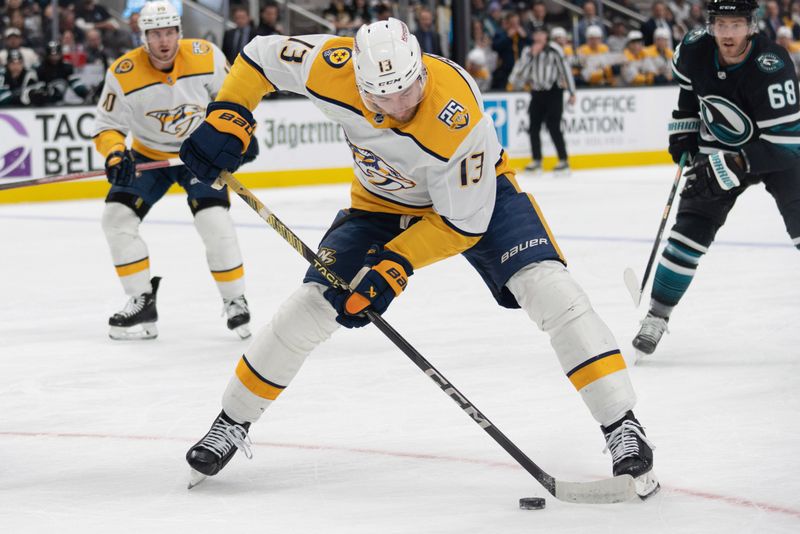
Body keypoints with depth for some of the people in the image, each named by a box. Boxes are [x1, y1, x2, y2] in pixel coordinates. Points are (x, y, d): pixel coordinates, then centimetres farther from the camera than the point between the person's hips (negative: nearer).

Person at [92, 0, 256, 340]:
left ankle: (235, 302, 2)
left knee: (214, 222, -18)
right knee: (117, 216, -12)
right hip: (149, 155, 2)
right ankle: (142, 304, -2)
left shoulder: (206, 57, -21)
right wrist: (115, 155, -34)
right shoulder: (123, 74, -22)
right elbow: (107, 126, -15)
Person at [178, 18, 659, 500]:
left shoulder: (459, 120, -39)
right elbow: (261, 56, -10)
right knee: (312, 306, -4)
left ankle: (623, 428, -18)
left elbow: (463, 224, -28)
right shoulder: (334, 67, -30)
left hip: (474, 194, -3)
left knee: (549, 287, -24)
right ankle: (231, 423, 16)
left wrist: (394, 267, -33)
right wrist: (226, 119, -21)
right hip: (383, 202, 3)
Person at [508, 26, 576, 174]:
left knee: (553, 127, -13)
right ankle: (537, 161, 14)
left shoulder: (554, 50, -9)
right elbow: (522, 70, -4)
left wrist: (572, 93, -7)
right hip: (537, 93, 5)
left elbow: (566, 70, -7)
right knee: (534, 127, 4)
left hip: (553, 92, -5)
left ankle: (563, 161, -8)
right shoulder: (528, 51, 5)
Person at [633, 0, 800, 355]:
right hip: (718, 149, 4)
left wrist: (729, 167, -36)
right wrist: (683, 133, 7)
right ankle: (657, 315, 6)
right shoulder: (695, 50, -18)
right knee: (690, 229, -4)